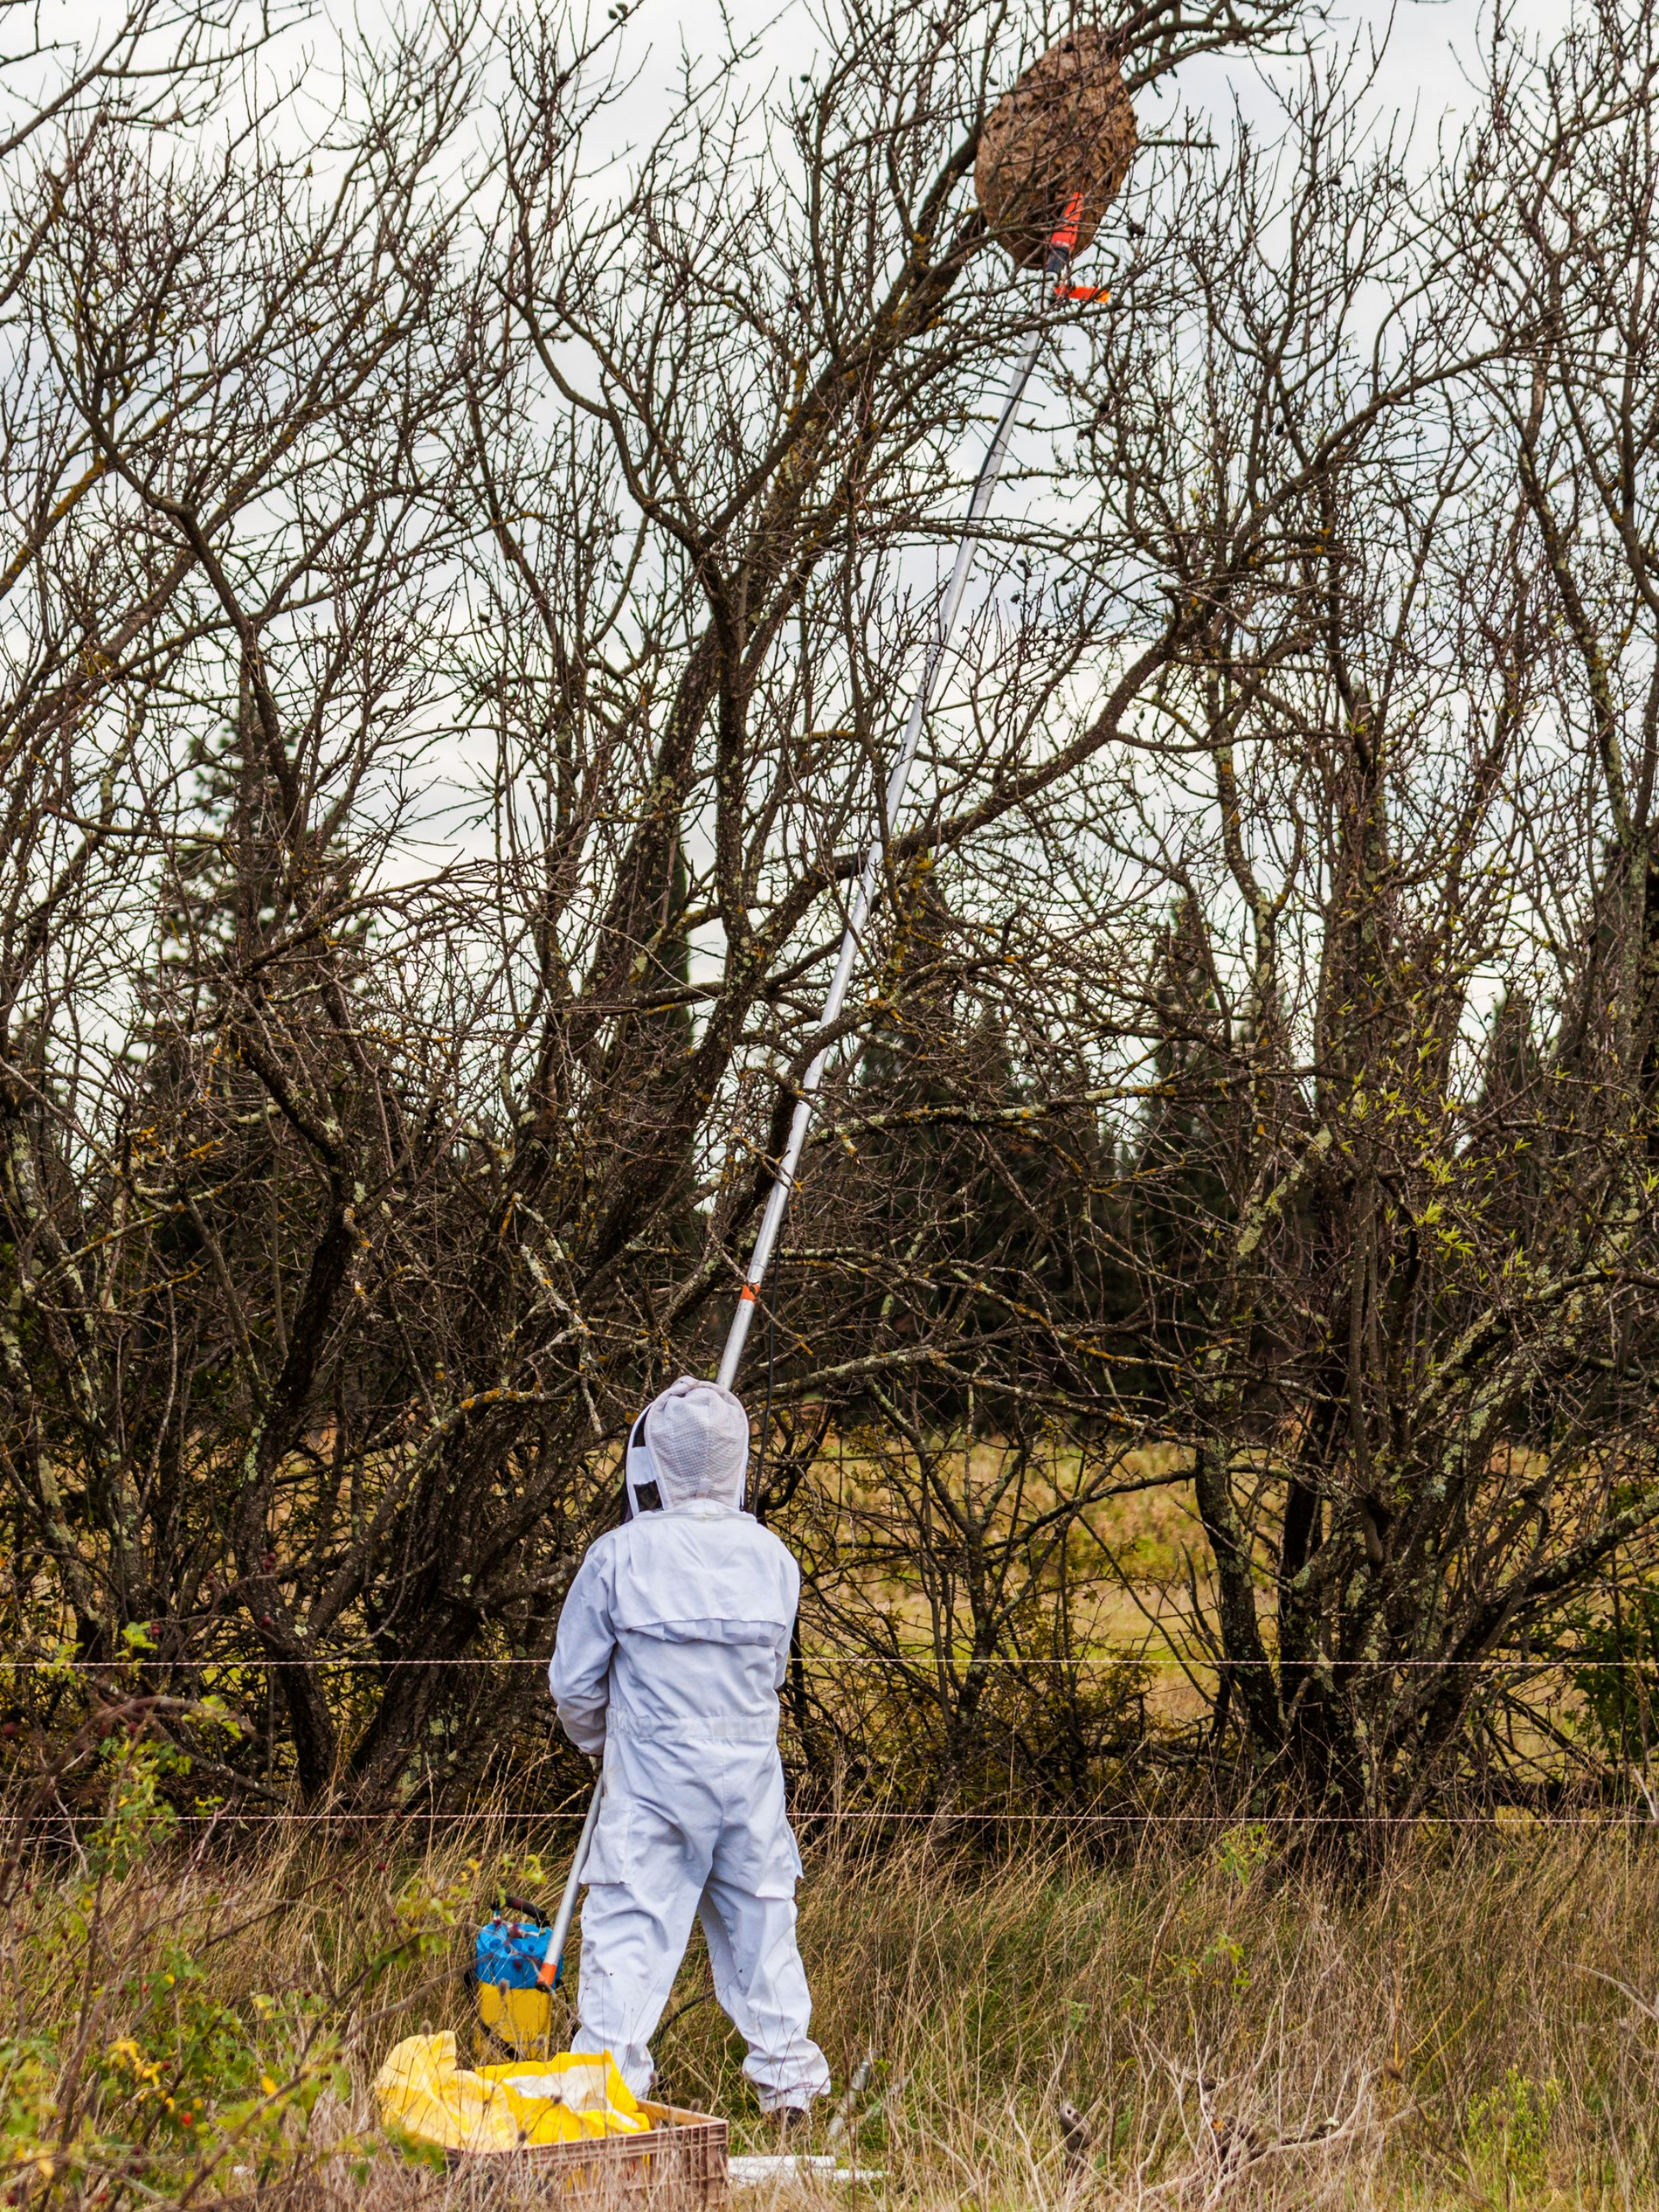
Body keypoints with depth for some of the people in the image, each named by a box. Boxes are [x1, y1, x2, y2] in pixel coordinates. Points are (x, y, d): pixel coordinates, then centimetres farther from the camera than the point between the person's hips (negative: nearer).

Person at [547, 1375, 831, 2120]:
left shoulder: (619, 1556, -9)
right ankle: (787, 2075, 23)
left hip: (653, 1781, -4)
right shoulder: (772, 1557, 2)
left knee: (629, 1926, 2)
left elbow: (574, 1681, 0)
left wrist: (599, 1740, 20)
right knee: (761, 1921, 14)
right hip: (751, 1771, 4)